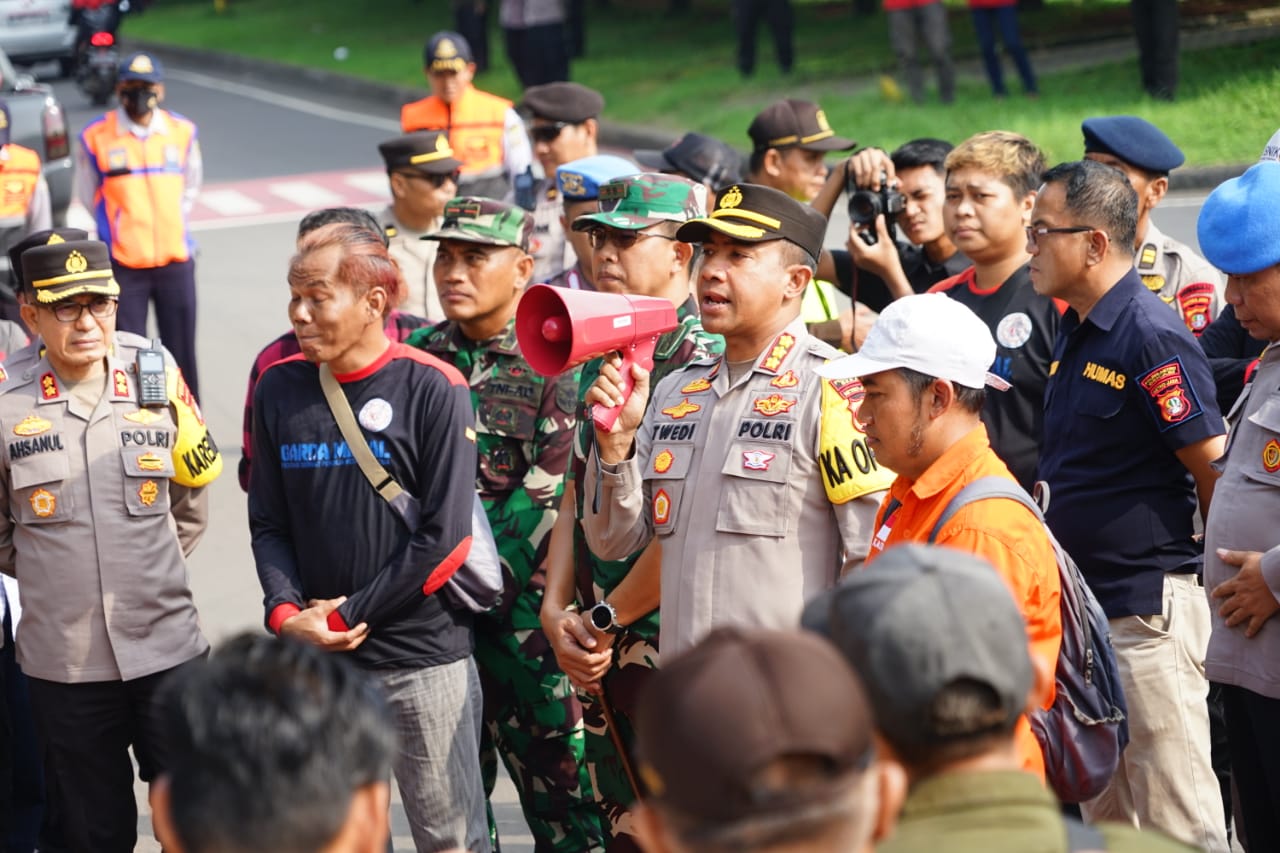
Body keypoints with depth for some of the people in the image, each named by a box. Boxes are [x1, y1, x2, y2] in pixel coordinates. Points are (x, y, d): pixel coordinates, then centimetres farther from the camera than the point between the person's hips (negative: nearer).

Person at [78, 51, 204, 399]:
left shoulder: (182, 132, 4)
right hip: (122, 265, -2)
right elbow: (88, 199, 8)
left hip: (176, 262, 2)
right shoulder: (96, 137, -5)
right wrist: (121, 229, 10)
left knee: (181, 356, 8)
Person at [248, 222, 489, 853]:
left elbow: (443, 536, -11)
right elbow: (268, 522, 9)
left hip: (423, 658, -4)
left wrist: (348, 615, -10)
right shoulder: (280, 388, 5)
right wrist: (286, 613, -8)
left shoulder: (432, 390, -8)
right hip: (315, 660, 4)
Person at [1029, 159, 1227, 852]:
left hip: (1147, 612, -9)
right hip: (1083, 606, 9)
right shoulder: (1074, 331, 10)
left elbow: (1218, 475, -15)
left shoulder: (1151, 338, -17)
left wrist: (1215, 580, -4)